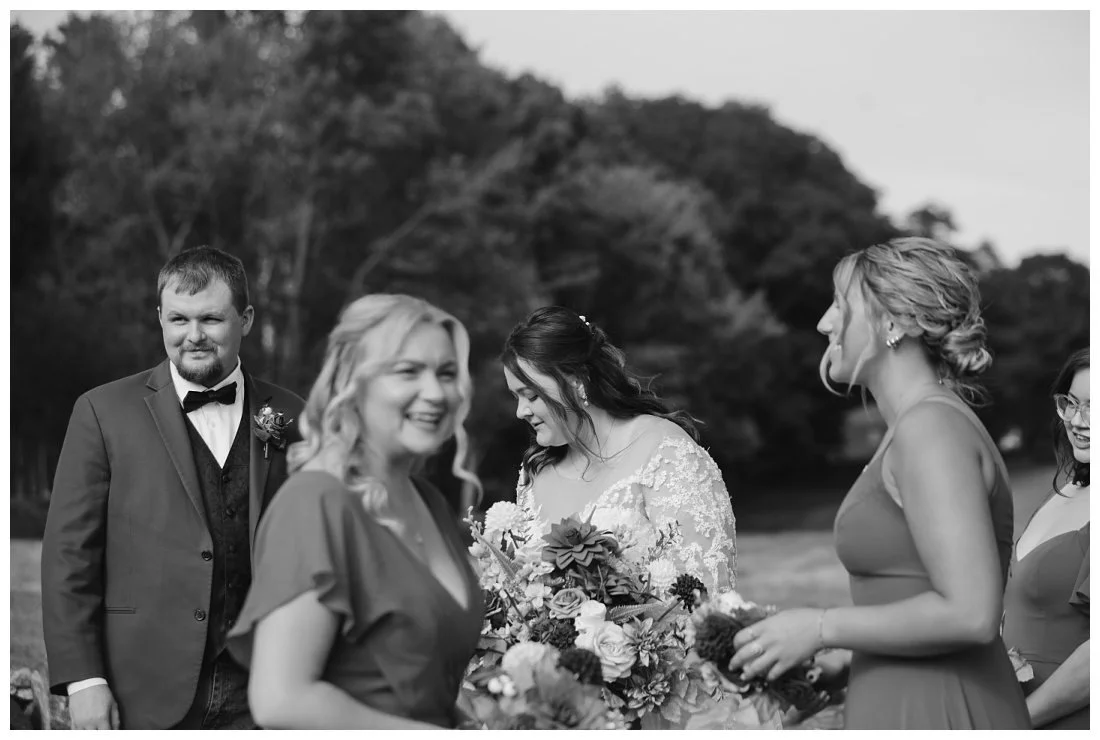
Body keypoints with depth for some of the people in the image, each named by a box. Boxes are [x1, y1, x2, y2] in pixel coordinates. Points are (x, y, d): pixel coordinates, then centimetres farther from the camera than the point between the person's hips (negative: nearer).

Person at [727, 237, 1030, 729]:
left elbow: (969, 614, -24)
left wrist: (821, 628, -15)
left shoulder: (931, 427, -15)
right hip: (906, 708, 9)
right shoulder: (919, 425, 14)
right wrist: (840, 666, 12)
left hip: (932, 718, -9)